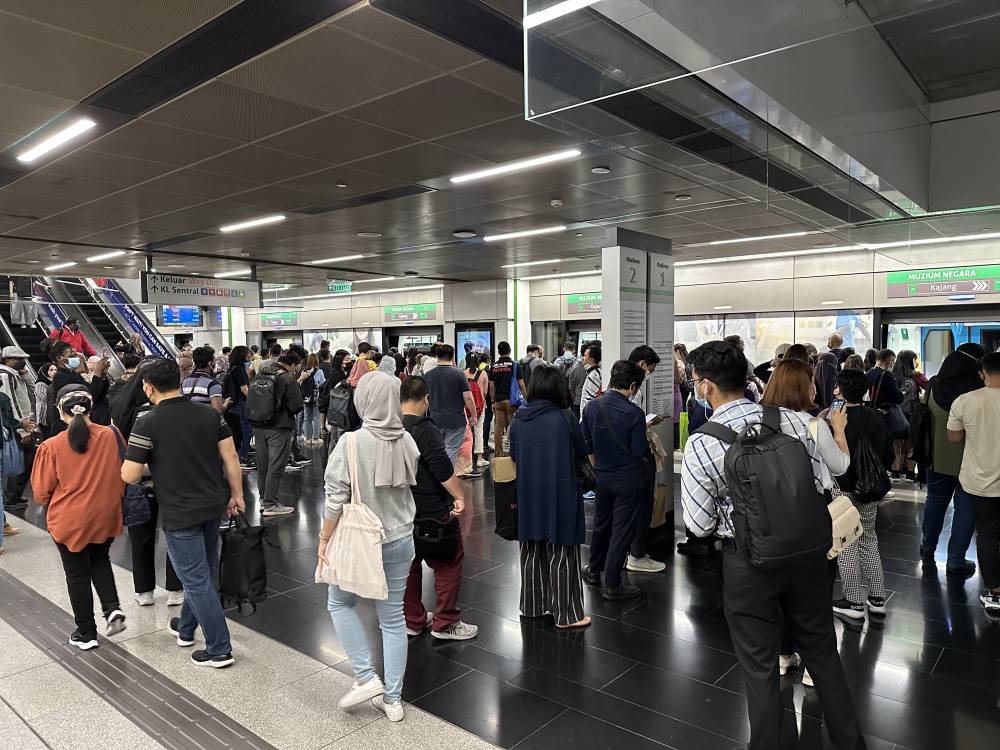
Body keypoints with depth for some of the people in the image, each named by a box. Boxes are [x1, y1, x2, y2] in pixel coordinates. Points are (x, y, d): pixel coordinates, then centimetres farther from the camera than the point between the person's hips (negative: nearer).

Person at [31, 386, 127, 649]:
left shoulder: (52, 447, -16)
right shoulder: (111, 435, -12)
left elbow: (41, 492, -6)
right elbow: (125, 474, 0)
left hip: (69, 521, -2)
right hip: (106, 517, 2)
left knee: (77, 574, 14)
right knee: (100, 561, 26)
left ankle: (86, 633, 23)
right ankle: (113, 609, 10)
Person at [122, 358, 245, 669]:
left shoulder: (147, 424, -14)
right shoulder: (209, 413, -1)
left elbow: (129, 476, -14)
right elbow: (230, 457, -1)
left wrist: (148, 467, 8)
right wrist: (237, 494, 9)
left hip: (180, 514, -6)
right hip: (214, 506, 6)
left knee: (197, 580, 4)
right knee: (199, 572, 22)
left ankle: (220, 650, 10)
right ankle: (185, 628, 42)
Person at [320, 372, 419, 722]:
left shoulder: (350, 443, -19)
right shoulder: (407, 441, -5)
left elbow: (336, 500, -15)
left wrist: (324, 539, -5)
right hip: (400, 540, 4)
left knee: (340, 603, 21)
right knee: (393, 617, 13)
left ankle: (366, 677, 15)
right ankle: (392, 698, 23)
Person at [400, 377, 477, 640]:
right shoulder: (425, 430, -19)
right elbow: (444, 470, -25)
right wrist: (460, 497, -18)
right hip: (432, 510, -7)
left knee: (407, 564, 17)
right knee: (448, 562, 6)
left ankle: (412, 620, 26)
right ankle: (445, 623, 11)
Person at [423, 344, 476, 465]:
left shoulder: (428, 375, 1)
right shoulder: (458, 374, -10)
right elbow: (467, 397, -11)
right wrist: (474, 416, 1)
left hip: (436, 420, 4)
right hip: (456, 420, -3)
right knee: (451, 451, 2)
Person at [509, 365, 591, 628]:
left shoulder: (518, 420, -5)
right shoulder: (564, 419, -15)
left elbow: (514, 455, 6)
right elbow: (582, 451, -1)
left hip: (528, 495, 4)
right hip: (560, 494, -4)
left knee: (531, 551, 17)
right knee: (561, 554, 6)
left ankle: (532, 605, 29)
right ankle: (566, 613, 14)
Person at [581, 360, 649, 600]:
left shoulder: (591, 407, -4)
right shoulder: (634, 413, -20)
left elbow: (587, 445, 6)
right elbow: (640, 452, -16)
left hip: (602, 478, 5)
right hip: (629, 480, -5)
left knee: (601, 525, 22)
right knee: (622, 531, 6)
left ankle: (594, 571, 38)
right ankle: (612, 584, 15)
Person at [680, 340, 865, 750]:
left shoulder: (700, 446, -18)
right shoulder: (795, 421, -10)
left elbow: (699, 524, -11)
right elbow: (825, 488, -3)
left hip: (748, 562, -3)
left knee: (759, 666, 15)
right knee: (822, 653, 23)